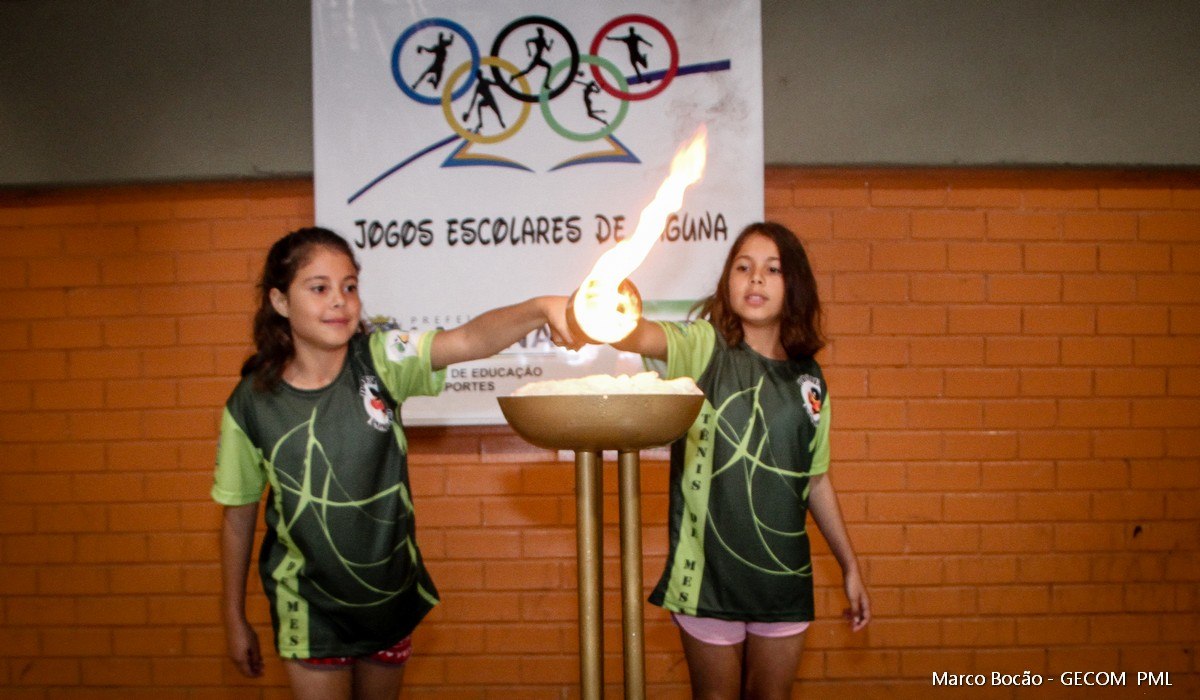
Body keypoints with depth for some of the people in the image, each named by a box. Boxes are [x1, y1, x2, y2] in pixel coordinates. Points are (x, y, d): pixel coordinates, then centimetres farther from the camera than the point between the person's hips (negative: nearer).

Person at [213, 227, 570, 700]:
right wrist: (235, 620, 5)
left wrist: (542, 308, -52)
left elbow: (469, 339, -33)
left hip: (391, 590, 2)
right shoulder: (251, 403, -14)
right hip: (310, 604, -2)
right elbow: (238, 517, -3)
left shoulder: (379, 360, -15)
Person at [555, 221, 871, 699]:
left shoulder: (808, 378, 4)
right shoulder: (703, 347, -6)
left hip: (784, 570, 3)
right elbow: (644, 336, -29)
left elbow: (817, 480, 12)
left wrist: (850, 567, 16)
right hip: (710, 567, -3)